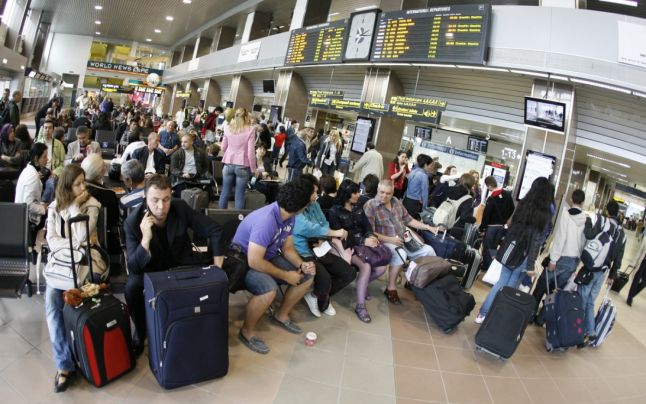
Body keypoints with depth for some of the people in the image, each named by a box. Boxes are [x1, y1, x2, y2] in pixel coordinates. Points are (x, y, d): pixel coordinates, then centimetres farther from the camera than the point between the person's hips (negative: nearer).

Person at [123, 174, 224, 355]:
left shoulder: (181, 208, -17)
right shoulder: (133, 222, -20)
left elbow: (215, 231, -11)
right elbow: (133, 268, -24)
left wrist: (217, 267, -17)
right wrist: (146, 239, -40)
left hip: (183, 265, 1)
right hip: (151, 270, -1)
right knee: (132, 286, -31)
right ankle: (140, 331, -1)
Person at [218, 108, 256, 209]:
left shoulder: (228, 128, 2)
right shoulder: (250, 130, -8)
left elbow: (223, 148, 10)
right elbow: (251, 152, -10)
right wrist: (253, 169, -2)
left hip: (228, 164, 4)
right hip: (243, 166, -3)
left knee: (225, 192, 14)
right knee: (239, 195, 4)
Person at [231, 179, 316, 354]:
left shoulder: (289, 217, -7)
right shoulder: (266, 221, -34)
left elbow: (287, 248, 5)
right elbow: (255, 262, -34)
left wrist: (302, 264, -15)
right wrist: (286, 275, -25)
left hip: (268, 257, 9)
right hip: (244, 261, -8)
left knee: (308, 276, 2)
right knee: (269, 288, -36)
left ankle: (281, 315, 20)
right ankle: (246, 331, -10)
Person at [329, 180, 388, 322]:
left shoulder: (358, 208, 16)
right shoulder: (335, 211, -6)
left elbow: (366, 225, 10)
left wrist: (371, 236, -15)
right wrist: (363, 241, -20)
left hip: (363, 244, 7)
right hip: (347, 246, -6)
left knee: (382, 267, -13)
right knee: (366, 266, -31)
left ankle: (362, 285, 16)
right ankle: (360, 306, -22)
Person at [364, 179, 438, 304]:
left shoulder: (396, 202, 11)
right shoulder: (370, 206, -11)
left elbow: (408, 219, 17)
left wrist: (428, 227, 10)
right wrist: (390, 239, -22)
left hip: (404, 240, 7)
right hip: (384, 242, -7)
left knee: (428, 251, -5)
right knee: (400, 254, -36)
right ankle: (391, 288, -19)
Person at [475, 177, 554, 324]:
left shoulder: (522, 204, 2)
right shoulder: (545, 214, -11)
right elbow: (537, 240, -14)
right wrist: (531, 264, -13)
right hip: (524, 254, -4)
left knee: (502, 282, 14)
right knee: (510, 287, 7)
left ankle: (483, 314, 13)